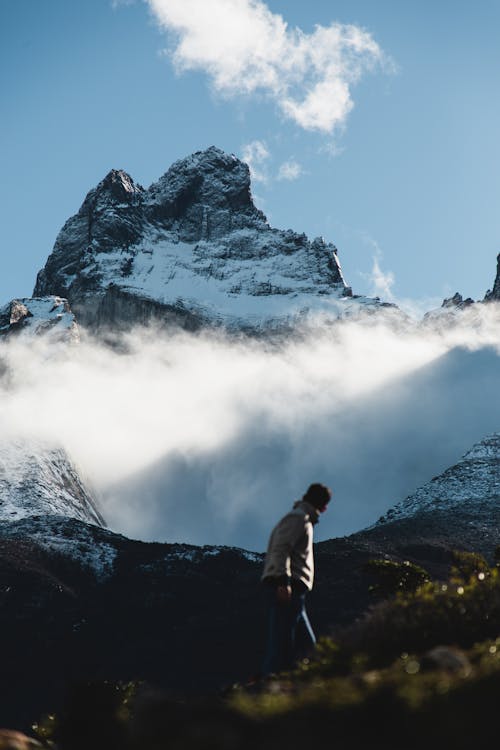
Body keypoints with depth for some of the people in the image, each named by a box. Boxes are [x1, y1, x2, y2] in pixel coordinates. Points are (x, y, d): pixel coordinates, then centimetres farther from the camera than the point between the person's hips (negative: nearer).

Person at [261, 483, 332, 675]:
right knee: (283, 639, -16)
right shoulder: (299, 518, -3)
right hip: (288, 587, -10)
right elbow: (281, 548, -17)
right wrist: (283, 581, -25)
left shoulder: (302, 518, 28)